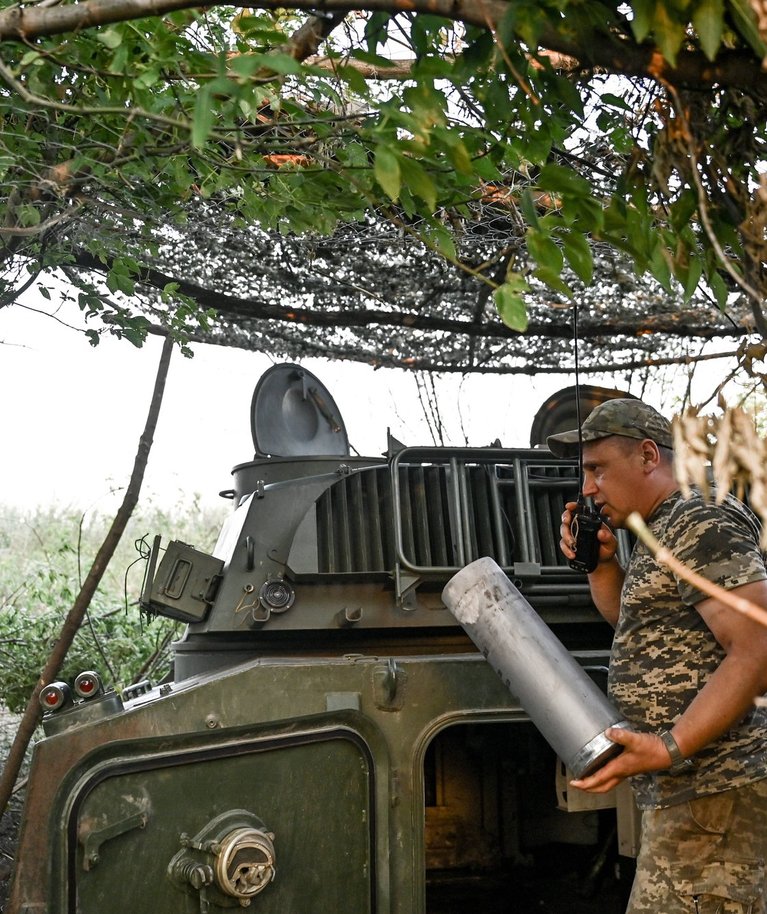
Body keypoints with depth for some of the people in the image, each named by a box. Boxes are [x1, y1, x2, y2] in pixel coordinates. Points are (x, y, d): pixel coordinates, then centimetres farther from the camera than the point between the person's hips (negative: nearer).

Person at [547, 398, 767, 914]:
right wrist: (601, 563, 13)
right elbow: (637, 627, 32)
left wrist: (669, 750, -29)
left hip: (711, 790, -10)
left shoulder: (700, 522, -13)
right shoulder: (665, 530, 18)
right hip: (690, 788, 10)